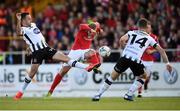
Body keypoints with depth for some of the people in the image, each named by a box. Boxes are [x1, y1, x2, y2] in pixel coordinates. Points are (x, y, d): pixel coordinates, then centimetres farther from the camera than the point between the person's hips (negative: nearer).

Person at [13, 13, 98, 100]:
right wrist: (19, 20, -43)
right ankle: (21, 92, 9)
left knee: (65, 58, -1)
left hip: (46, 49, 6)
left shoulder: (33, 25, 18)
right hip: (37, 52, -6)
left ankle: (86, 67, -6)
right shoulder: (23, 29, -8)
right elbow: (19, 32, -33)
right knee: (32, 72, -6)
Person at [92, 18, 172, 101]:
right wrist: (167, 63, 28)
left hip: (125, 57, 1)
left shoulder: (131, 33, 21)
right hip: (136, 60, -1)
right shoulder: (149, 38, 21)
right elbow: (161, 50, 22)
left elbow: (122, 40, 2)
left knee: (113, 76, 15)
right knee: (143, 77, 26)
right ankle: (129, 95, 16)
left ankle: (98, 95, 13)